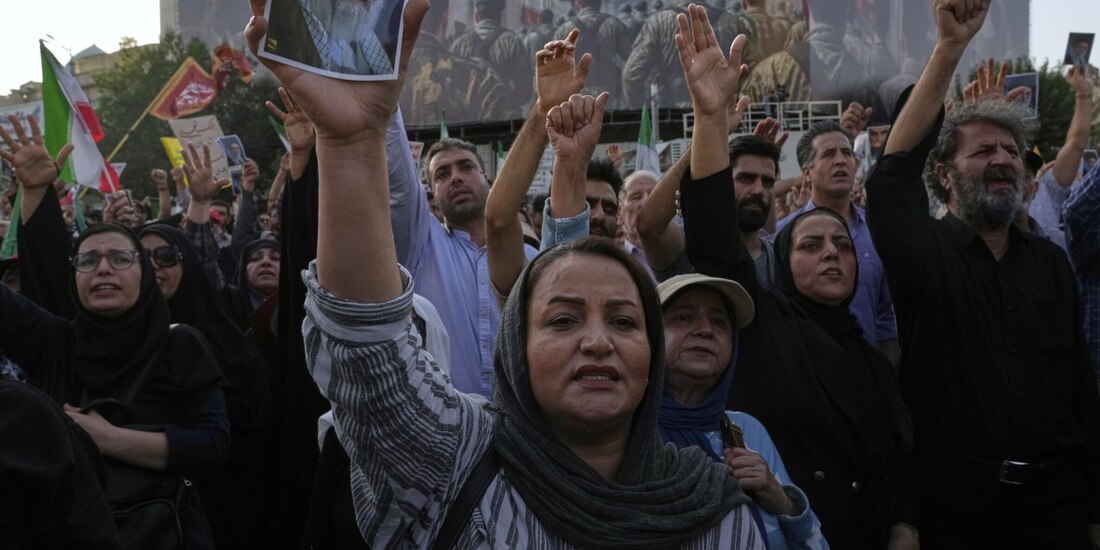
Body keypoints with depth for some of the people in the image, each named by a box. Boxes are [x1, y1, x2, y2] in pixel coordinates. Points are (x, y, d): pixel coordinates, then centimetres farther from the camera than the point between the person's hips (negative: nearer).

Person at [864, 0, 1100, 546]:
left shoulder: (1050, 261, 10)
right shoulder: (924, 252, -3)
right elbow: (893, 176, -22)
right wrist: (950, 48, -28)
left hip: (1054, 498, 4)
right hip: (954, 496, -3)